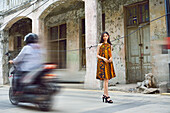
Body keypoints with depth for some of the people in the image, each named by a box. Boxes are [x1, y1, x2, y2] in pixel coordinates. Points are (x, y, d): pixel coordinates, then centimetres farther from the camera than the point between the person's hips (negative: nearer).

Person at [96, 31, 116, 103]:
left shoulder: (109, 45, 14)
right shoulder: (100, 45, 2)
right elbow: (97, 55, 0)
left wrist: (110, 58, -4)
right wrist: (103, 58, -15)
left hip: (108, 63, 5)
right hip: (102, 63, -5)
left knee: (106, 80, 8)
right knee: (106, 79, -11)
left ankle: (104, 95, 17)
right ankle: (107, 96, -10)